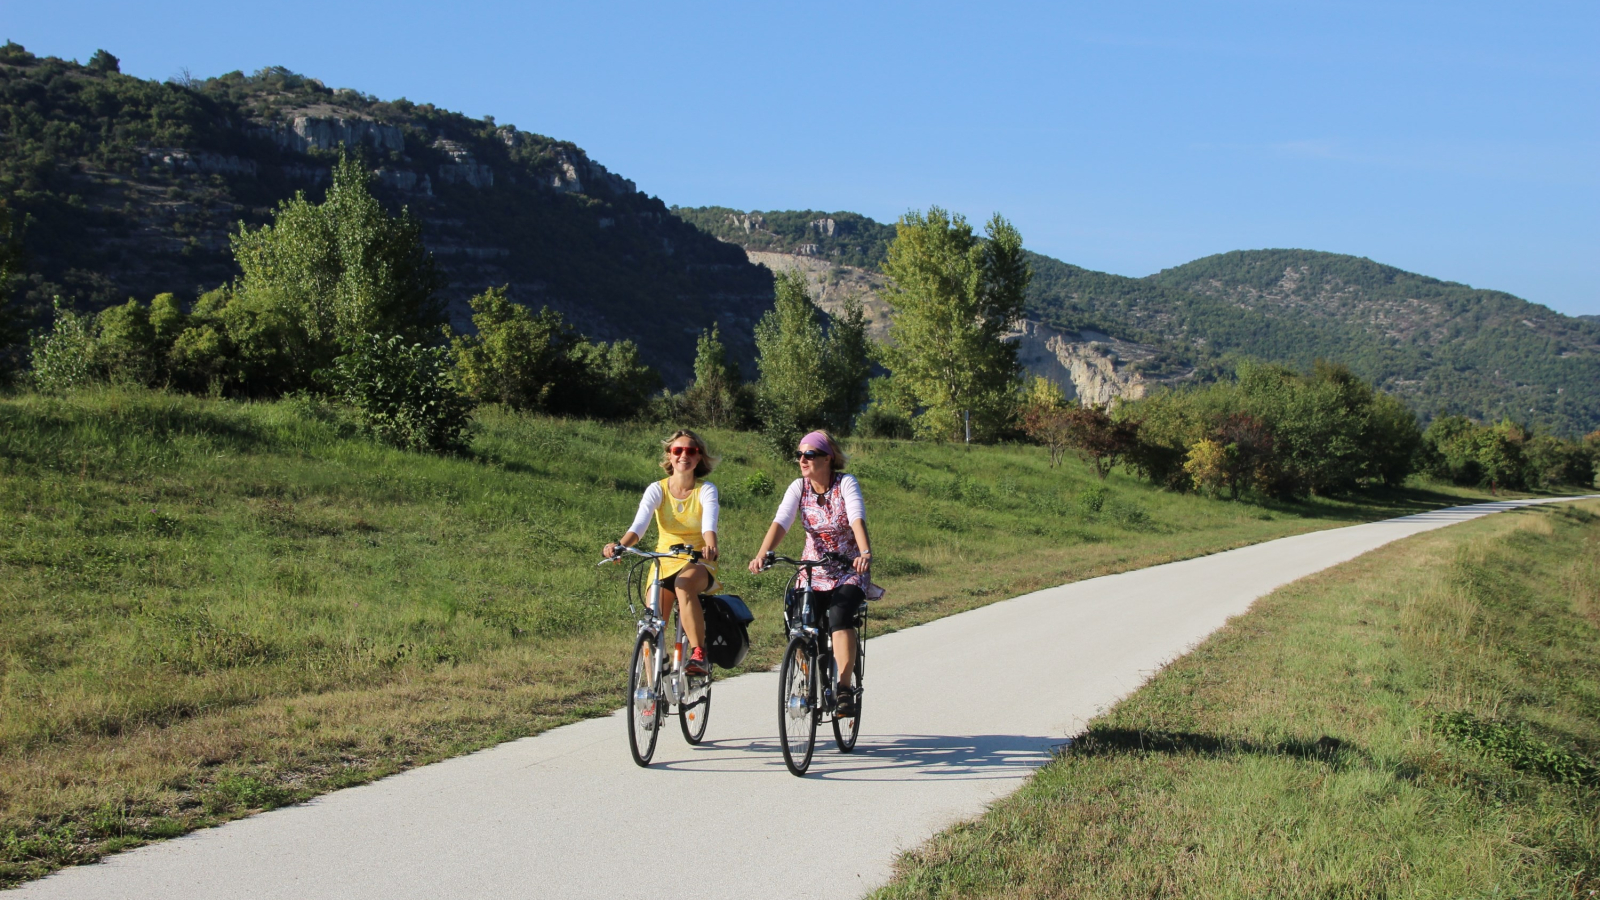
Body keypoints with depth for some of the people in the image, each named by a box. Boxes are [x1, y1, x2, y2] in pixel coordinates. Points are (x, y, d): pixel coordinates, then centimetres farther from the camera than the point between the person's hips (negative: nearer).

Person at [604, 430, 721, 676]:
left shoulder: (706, 490, -7)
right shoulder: (657, 490, -4)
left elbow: (709, 523, -26)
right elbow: (639, 523, -21)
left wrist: (710, 547, -50)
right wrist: (620, 545, -42)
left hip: (699, 564, -3)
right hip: (664, 562, 3)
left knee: (684, 584, -37)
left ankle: (699, 654, -33)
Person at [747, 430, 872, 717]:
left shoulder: (846, 483, -11)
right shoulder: (799, 487, -3)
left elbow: (857, 520, -27)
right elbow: (780, 522, -17)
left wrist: (865, 553, -46)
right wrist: (762, 554, -35)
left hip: (851, 571, -3)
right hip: (813, 572, 3)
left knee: (839, 615, -30)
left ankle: (845, 688, -24)